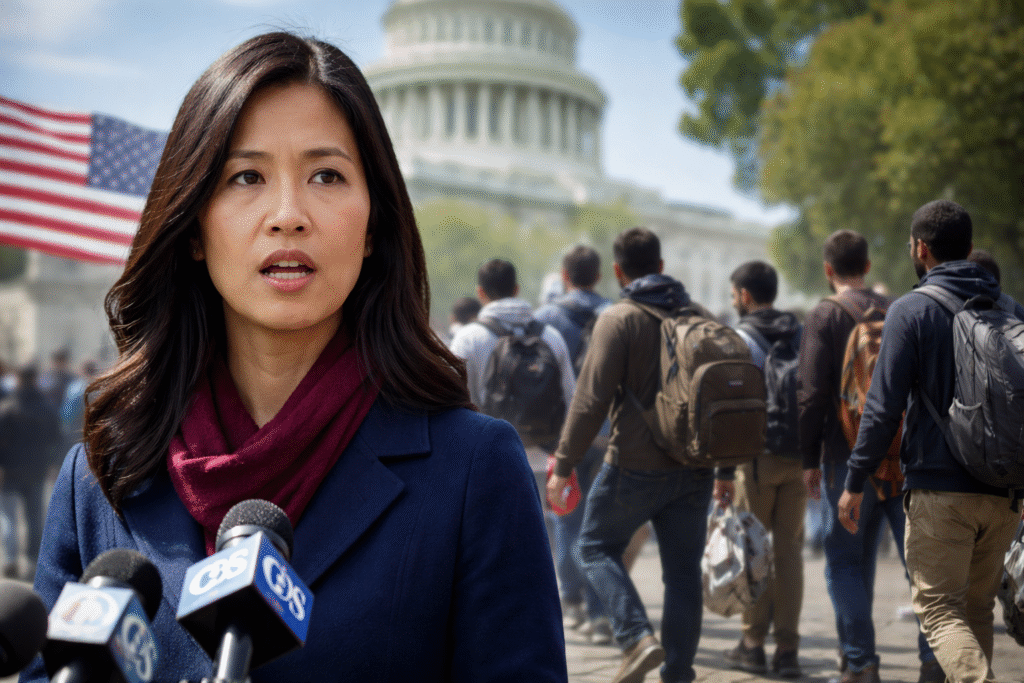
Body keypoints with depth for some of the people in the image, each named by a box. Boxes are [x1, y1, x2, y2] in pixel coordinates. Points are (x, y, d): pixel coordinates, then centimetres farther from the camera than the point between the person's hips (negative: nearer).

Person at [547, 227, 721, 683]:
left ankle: (637, 636, -4)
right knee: (683, 571, 11)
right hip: (695, 469, 5)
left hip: (636, 466, -5)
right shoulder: (703, 317, 8)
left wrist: (563, 465, -8)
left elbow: (591, 400, -14)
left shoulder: (618, 319, -8)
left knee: (596, 547, 13)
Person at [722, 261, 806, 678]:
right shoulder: (801, 334, 10)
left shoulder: (742, 338, -5)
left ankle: (754, 644, 8)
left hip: (758, 456, -4)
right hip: (798, 456, 4)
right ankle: (787, 650, 6)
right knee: (789, 550, 6)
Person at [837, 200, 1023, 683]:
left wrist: (855, 481, -3)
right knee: (976, 609, 17)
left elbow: (883, 406, -10)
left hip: (938, 490, -5)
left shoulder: (911, 310, -6)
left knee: (939, 610, -2)